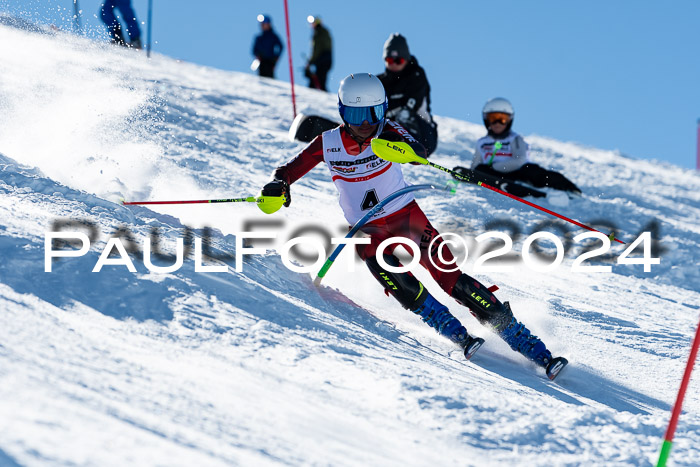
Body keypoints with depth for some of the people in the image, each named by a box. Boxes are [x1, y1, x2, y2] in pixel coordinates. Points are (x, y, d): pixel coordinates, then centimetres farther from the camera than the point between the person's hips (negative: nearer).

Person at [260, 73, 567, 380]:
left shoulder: (386, 132, -12)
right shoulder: (328, 144, -8)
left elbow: (418, 151, -30)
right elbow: (289, 170, -1)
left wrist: (402, 146, -54)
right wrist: (277, 186, -25)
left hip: (407, 217, -1)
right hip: (367, 232, 1)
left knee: (451, 278, -14)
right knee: (396, 280, -29)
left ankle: (527, 344, -12)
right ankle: (458, 336, -22)